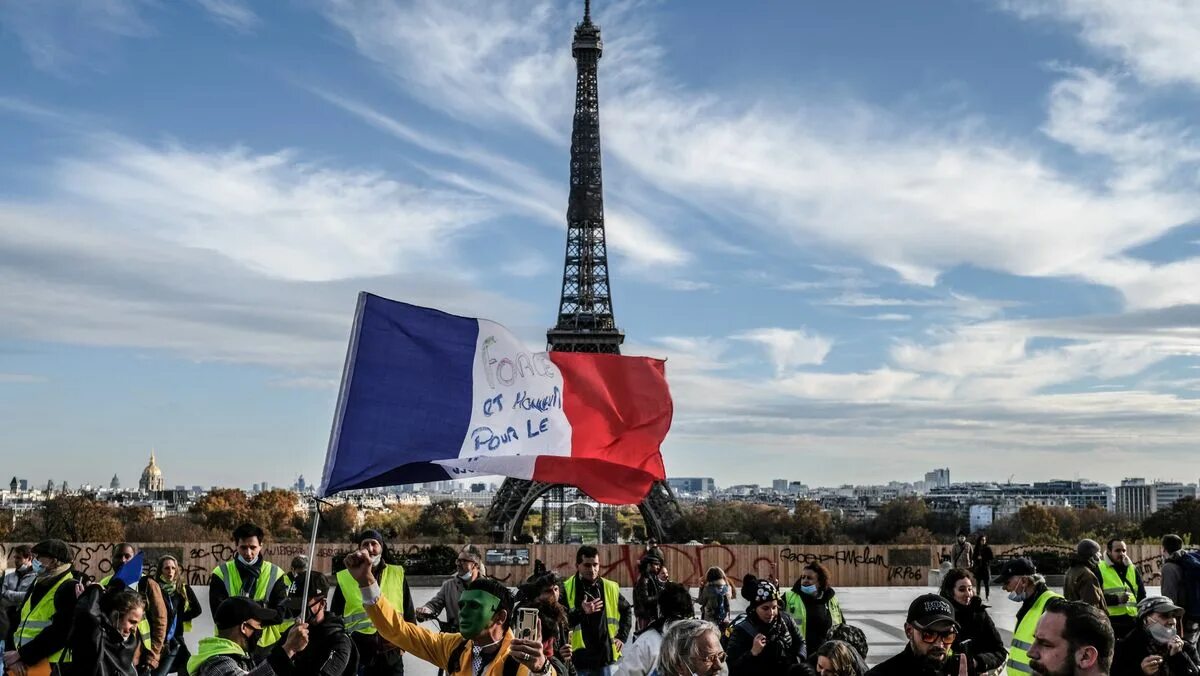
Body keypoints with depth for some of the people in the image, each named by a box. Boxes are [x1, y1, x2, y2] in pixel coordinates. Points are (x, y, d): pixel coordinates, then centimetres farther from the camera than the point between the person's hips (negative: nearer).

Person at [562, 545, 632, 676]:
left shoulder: (610, 588, 6)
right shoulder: (567, 589, -6)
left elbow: (626, 610, 22)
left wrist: (622, 636, 13)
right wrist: (581, 612, -20)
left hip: (606, 658, 3)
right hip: (578, 659, -3)